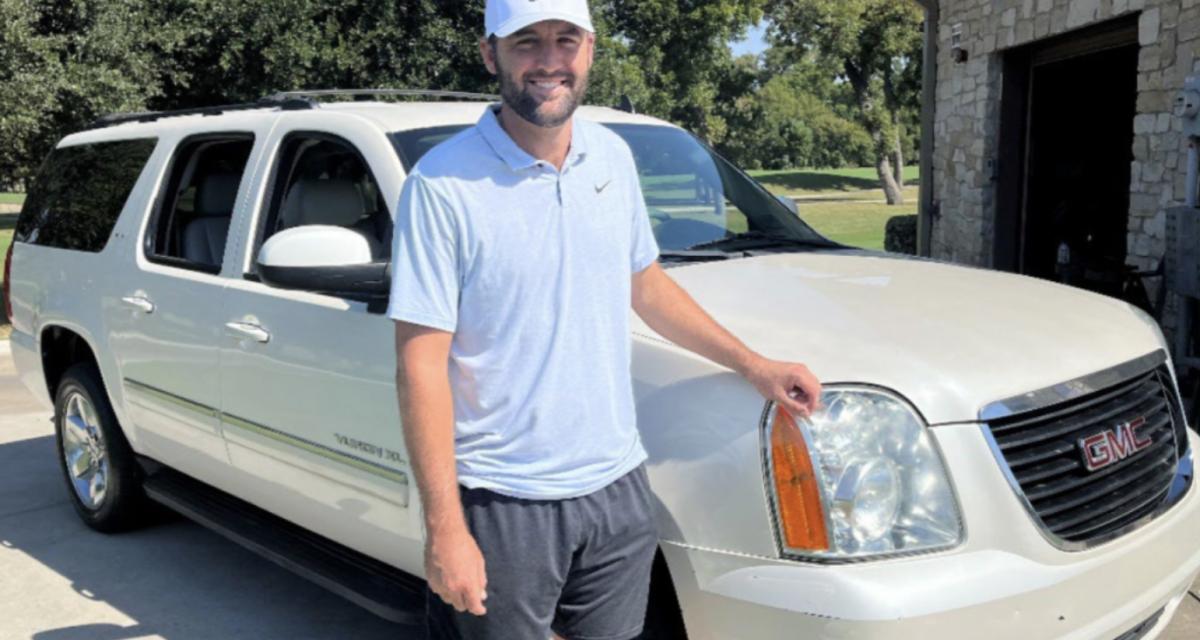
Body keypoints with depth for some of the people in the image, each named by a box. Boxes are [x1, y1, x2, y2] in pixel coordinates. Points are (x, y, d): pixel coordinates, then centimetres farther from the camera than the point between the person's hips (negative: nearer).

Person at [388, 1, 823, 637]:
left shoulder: (612, 156, 3)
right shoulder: (443, 183, -15)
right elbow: (421, 365, -16)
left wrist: (754, 365, 14)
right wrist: (443, 528, -19)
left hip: (617, 488, 5)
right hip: (503, 504, -5)